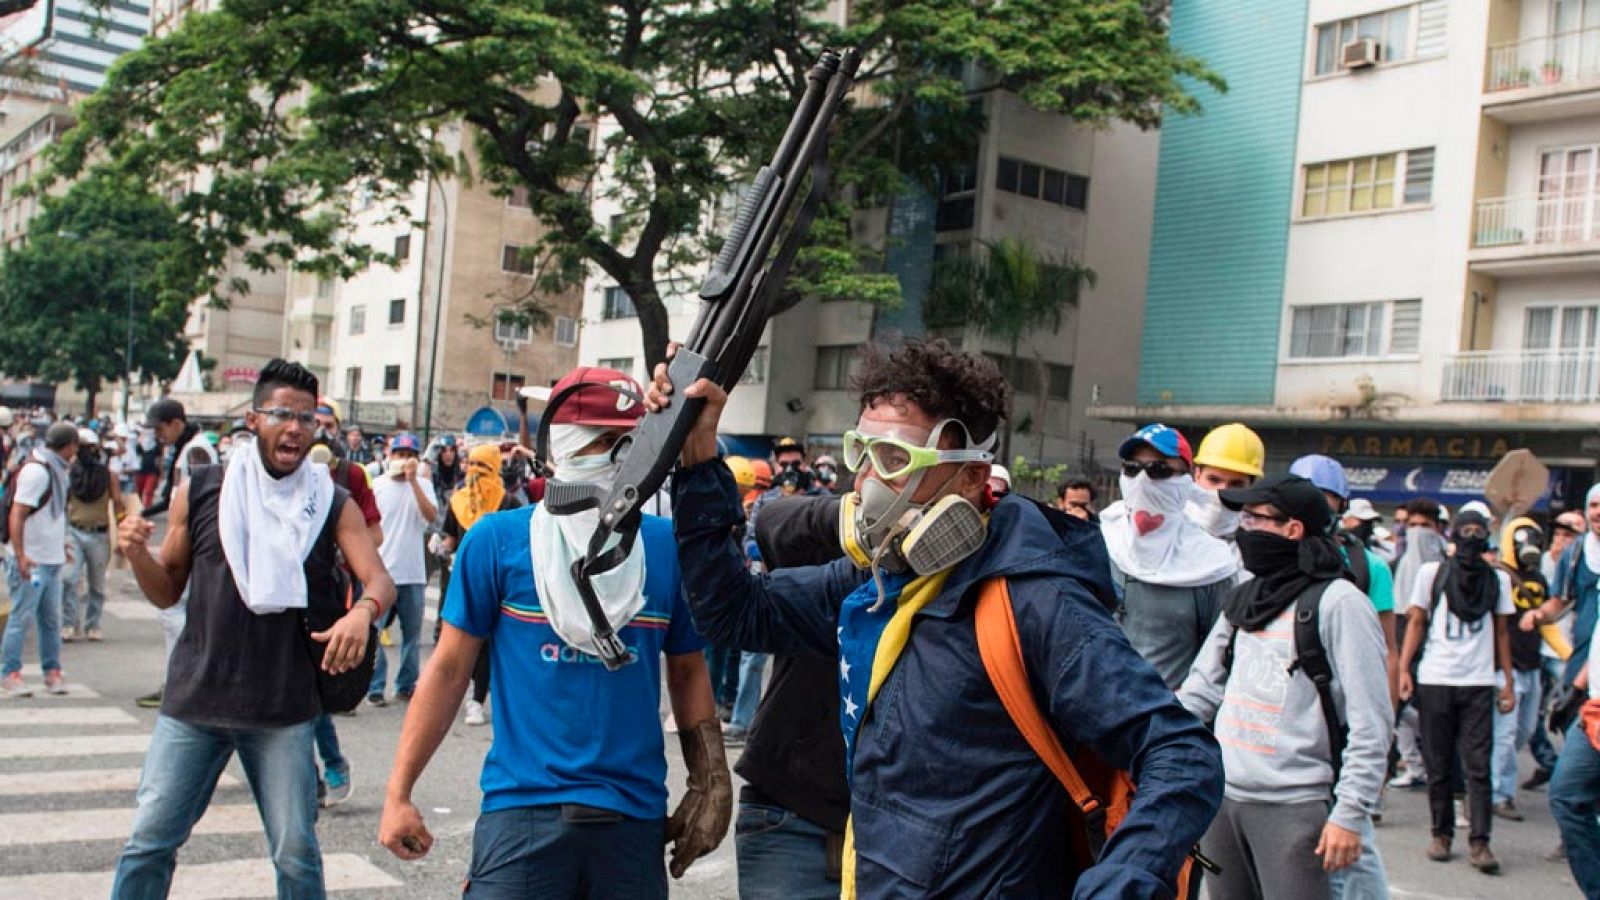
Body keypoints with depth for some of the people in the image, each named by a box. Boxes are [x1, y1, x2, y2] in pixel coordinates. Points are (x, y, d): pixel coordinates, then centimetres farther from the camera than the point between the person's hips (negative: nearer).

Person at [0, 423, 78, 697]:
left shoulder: (54, 469, 12)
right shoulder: (36, 470, -15)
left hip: (52, 560, 9)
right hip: (31, 560, -9)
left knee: (51, 618, 11)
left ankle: (52, 671, 16)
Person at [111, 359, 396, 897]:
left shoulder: (332, 505, 1)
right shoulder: (199, 491, 2)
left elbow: (381, 582, -8)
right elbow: (167, 592, 8)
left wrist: (363, 611, -30)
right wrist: (136, 552, -12)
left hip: (283, 710, -1)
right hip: (194, 698, 1)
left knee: (296, 853, 5)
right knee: (149, 840, 5)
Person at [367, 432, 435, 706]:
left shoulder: (423, 485, 6)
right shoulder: (376, 485, 0)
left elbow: (431, 515, -11)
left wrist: (413, 479, -15)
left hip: (413, 572, 2)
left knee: (413, 632, 10)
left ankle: (406, 684, 21)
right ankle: (375, 686, 8)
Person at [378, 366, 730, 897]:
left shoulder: (667, 546, 3)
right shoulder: (498, 539, -3)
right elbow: (450, 669, 1)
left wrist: (710, 786, 6)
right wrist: (399, 794, -1)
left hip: (636, 814, 3)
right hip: (523, 809, -2)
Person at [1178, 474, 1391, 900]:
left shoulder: (1338, 602, -8)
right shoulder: (1243, 599, 13)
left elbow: (1370, 721, -11)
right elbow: (1202, 688, 15)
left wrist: (1351, 813, -16)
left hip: (1295, 807, -7)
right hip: (1221, 799, 7)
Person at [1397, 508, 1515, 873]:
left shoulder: (1498, 579, 10)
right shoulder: (1431, 573, 5)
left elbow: (1501, 632, 14)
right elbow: (1416, 622, 6)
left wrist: (1508, 681, 8)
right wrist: (1404, 669, -3)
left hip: (1479, 682, 1)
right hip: (1434, 680, -1)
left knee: (1478, 767, -4)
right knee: (1438, 764, 5)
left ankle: (1479, 842, -3)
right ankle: (1442, 834, 15)